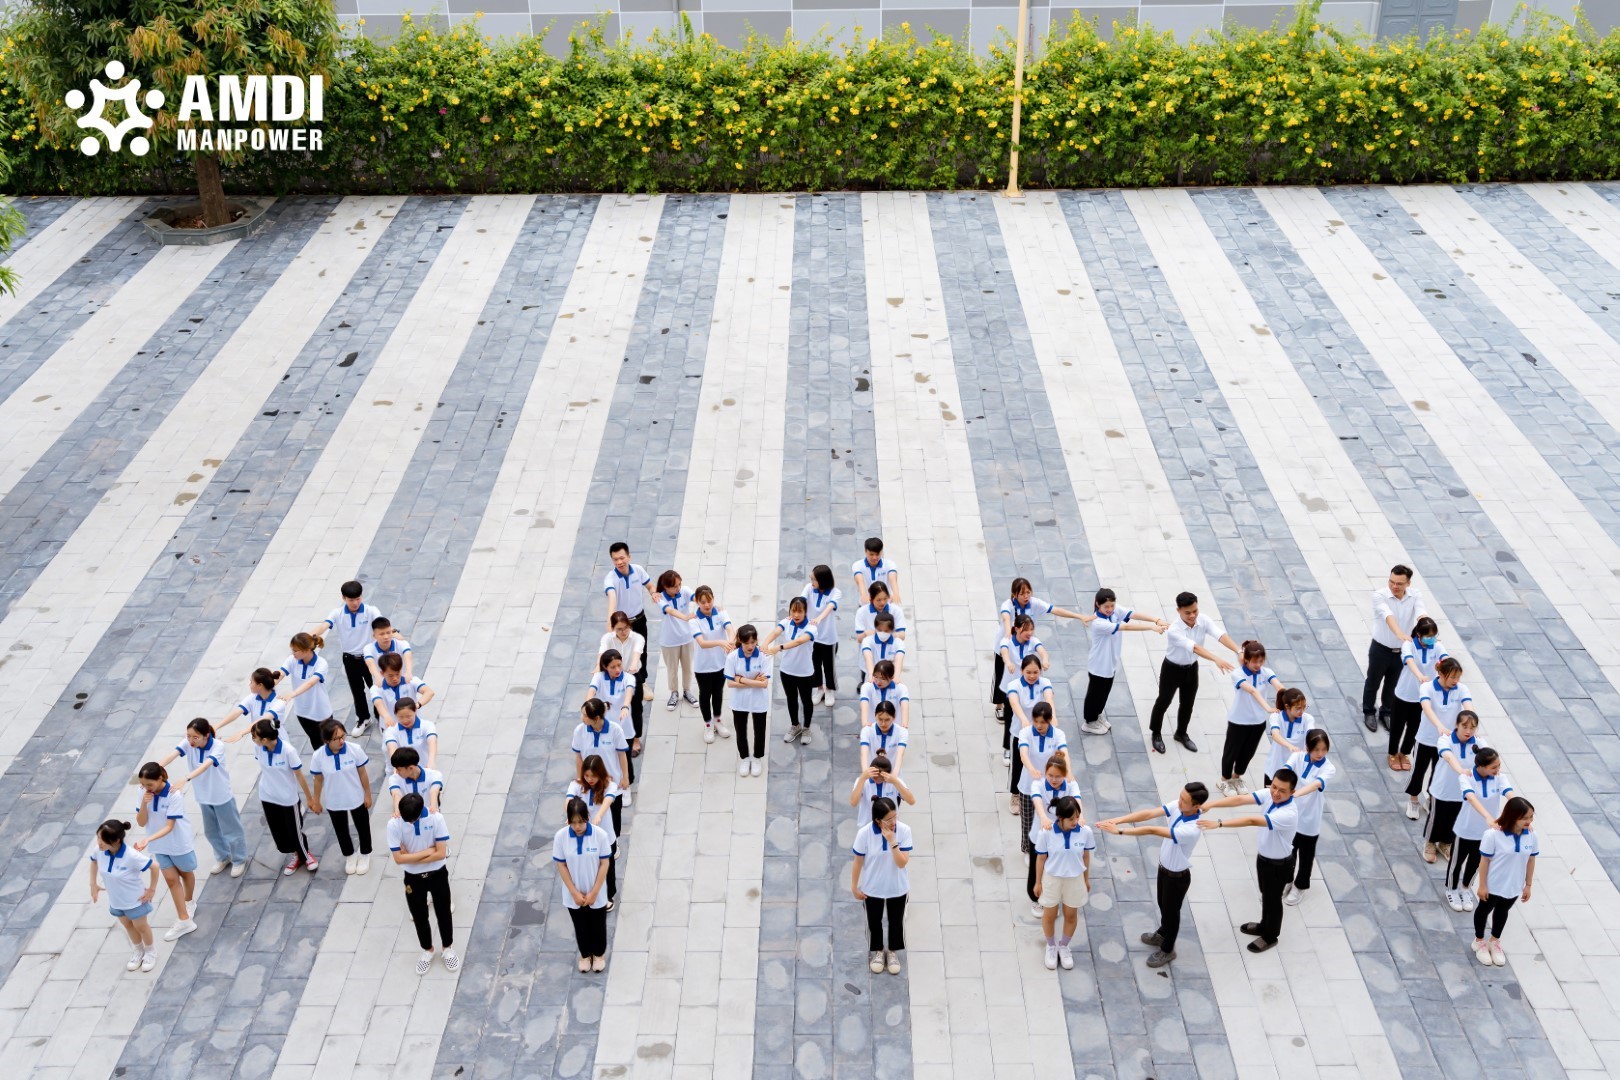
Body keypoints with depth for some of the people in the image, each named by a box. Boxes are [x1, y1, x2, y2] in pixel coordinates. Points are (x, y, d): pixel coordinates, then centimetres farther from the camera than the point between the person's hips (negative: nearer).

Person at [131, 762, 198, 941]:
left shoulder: (174, 795, -29)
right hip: (160, 845, 4)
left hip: (179, 844, -4)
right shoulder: (144, 793, -14)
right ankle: (184, 920, 11)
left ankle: (188, 903, 45)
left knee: (185, 873, 19)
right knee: (171, 879, 5)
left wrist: (147, 840, -42)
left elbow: (169, 827, -29)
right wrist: (144, 804, -28)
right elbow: (141, 823, -11)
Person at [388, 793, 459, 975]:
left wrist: (412, 858, -20)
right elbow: (399, 858, -20)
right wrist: (427, 851, -20)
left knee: (443, 913, 15)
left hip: (438, 874, -1)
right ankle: (427, 950, 41)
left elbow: (441, 853, -21)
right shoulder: (394, 824, -21)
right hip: (413, 878, 1)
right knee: (419, 916, 16)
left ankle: (447, 948, 40)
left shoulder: (436, 818, -22)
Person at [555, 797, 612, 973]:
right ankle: (585, 954, 47)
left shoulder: (600, 835, -22)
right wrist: (575, 893, -11)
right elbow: (561, 866, -10)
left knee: (598, 925, 19)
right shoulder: (561, 836, -19)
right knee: (580, 927, 21)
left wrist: (594, 892, -14)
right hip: (574, 895, 1)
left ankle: (599, 954, 46)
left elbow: (604, 864, -14)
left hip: (596, 894, -1)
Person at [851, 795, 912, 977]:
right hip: (872, 888, -1)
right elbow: (858, 862, -12)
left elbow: (902, 863, -24)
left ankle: (893, 952, 46)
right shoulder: (864, 833, -25)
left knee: (896, 921, 20)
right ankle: (877, 952, 47)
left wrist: (892, 842, -37)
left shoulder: (904, 830, -23)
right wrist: (854, 887, -4)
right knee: (874, 921, 20)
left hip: (897, 888, 1)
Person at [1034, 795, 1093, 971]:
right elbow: (1041, 858, -10)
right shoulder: (1046, 833, -25)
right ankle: (1051, 946, 45)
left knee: (1071, 916, 19)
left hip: (1075, 879, 1)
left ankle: (1064, 946, 45)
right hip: (1052, 879, -1)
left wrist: (1087, 880, 8)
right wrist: (1038, 882, -1)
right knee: (1049, 916, 17)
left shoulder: (1085, 831, -20)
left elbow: (1086, 856, -4)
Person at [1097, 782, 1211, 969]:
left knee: (1171, 911, 18)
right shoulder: (1179, 807, -20)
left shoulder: (1192, 829, -41)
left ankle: (1167, 950, 42)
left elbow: (1152, 830, -42)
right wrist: (1117, 820, -35)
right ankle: (1163, 934, 56)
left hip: (1177, 876, -7)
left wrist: (1119, 831, -41)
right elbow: (1149, 813, -25)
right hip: (1164, 866, 7)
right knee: (1163, 905, 30)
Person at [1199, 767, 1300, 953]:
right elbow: (1240, 799, -24)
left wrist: (1219, 823, -49)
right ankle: (1265, 925, 50)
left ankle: (1270, 936, 39)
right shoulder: (1269, 795, -16)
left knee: (1273, 899, 16)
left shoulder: (1288, 814, -39)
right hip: (1263, 856, 7)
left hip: (1279, 864, -7)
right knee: (1265, 895, 27)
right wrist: (1210, 805, -36)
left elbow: (1252, 821, -45)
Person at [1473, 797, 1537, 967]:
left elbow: (1531, 860, -2)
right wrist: (1482, 885, -14)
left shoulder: (1531, 835, -15)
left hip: (1514, 887, 4)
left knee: (1502, 912, 26)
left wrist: (1528, 885, 4)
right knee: (1484, 910, 19)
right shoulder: (1493, 835, -29)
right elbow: (1484, 861, -20)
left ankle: (1495, 942, 49)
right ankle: (1479, 942, 43)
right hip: (1493, 885, -4)